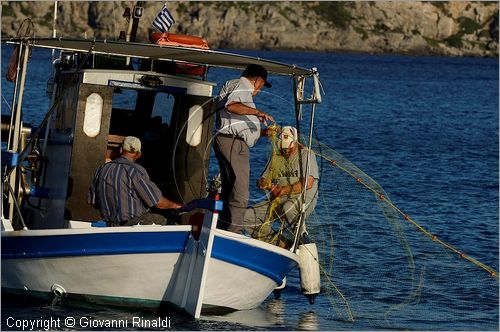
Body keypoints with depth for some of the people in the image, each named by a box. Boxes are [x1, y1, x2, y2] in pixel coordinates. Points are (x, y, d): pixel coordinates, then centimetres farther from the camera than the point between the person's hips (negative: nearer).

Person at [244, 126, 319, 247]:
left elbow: (308, 184, -15)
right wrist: (262, 183, -8)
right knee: (247, 216, -13)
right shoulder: (276, 157, 16)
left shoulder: (306, 154, -4)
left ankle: (302, 239, -16)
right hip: (277, 200, 6)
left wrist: (283, 190, -15)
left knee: (288, 208, -43)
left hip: (302, 199, -6)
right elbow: (263, 180, 18)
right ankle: (280, 243, -7)